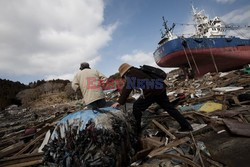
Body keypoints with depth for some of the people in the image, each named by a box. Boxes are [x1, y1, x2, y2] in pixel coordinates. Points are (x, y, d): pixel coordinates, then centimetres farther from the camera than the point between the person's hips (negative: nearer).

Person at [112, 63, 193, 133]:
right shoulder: (138, 71, 23)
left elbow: (126, 89, -11)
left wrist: (120, 102, -10)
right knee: (169, 108, 16)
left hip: (151, 92, -9)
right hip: (160, 90, 9)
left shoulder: (131, 74, -3)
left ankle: (136, 128, 17)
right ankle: (186, 126, 22)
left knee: (137, 107, 5)